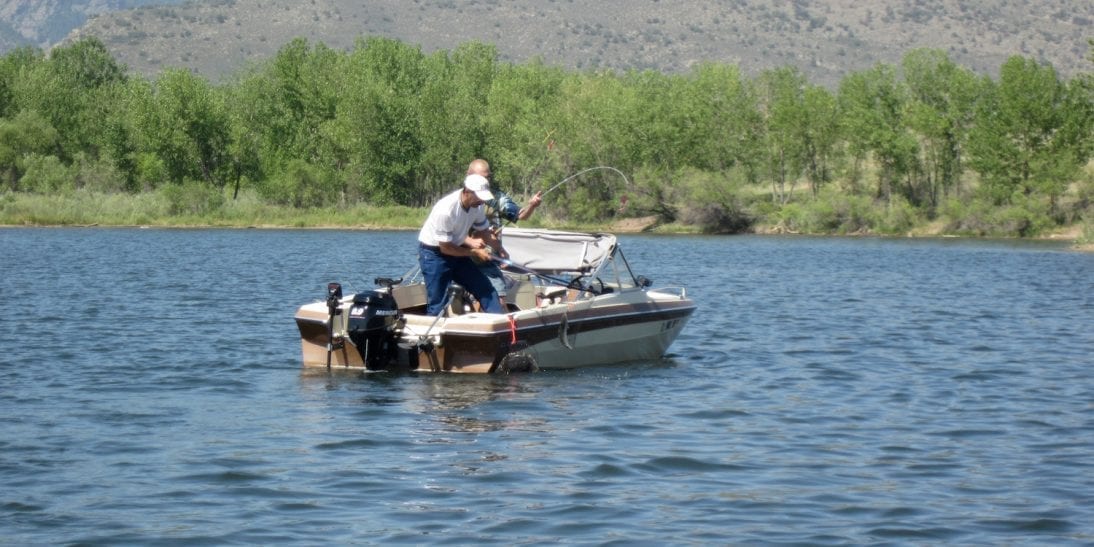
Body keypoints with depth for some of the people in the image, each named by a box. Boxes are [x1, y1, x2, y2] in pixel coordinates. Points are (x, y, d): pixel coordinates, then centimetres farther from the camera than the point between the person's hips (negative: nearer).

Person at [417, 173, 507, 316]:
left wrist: (499, 249, -5)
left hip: (457, 250, 7)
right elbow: (445, 248, -23)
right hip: (433, 252, -7)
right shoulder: (446, 210, -32)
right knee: (437, 305, -8)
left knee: (486, 289, 2)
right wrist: (474, 252, -16)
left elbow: (484, 231, 7)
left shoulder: (478, 205, -11)